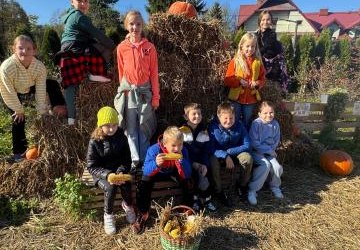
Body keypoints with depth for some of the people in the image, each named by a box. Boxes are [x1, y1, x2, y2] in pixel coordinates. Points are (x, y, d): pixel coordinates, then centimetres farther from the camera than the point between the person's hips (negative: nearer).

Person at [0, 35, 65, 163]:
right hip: (13, 95, -3)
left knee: (53, 85, -12)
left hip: (30, 89, 3)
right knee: (19, 119, -7)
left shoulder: (40, 66, -30)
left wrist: (42, 113, -18)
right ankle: (18, 152, 9)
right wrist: (18, 109, -14)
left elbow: (41, 92, -22)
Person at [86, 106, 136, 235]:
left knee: (126, 185, -26)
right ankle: (108, 215, -1)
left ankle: (128, 205, 7)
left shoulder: (121, 137, -7)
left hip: (119, 170, 2)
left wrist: (121, 172, -24)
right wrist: (107, 175, -29)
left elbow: (127, 160, -4)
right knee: (110, 187, -29)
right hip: (102, 172, -1)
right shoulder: (95, 142, -14)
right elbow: (92, 166, -12)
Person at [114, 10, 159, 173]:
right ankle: (135, 160, 16)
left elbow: (154, 73, 0)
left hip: (145, 91, -1)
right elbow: (121, 72, 8)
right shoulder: (121, 48, 2)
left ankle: (145, 160, 17)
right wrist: (123, 91, 8)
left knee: (144, 128, 5)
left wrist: (156, 96, -2)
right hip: (128, 92, 1)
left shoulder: (149, 47, -1)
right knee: (131, 129, 5)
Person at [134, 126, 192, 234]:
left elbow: (186, 175, -27)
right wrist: (155, 163, -56)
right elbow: (146, 171, -36)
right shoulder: (154, 150, -33)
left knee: (187, 181, -21)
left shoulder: (183, 151, -27)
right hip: (157, 172, -1)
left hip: (173, 172, 2)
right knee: (144, 184, -26)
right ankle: (143, 213, -6)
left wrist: (181, 161, -45)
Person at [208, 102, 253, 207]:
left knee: (248, 158, -28)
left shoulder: (239, 125, -12)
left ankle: (242, 185, -1)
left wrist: (229, 151, -23)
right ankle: (219, 192, -14)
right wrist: (225, 156, -35)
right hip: (219, 155, -2)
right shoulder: (213, 126, -19)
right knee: (212, 161, -35)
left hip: (235, 154, 2)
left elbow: (247, 145, -14)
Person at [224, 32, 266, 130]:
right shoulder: (235, 61, -5)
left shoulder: (258, 62, 3)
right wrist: (239, 81, -22)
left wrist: (257, 83, -13)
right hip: (236, 98, -2)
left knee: (247, 123, 17)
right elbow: (227, 80, -7)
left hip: (251, 99, 3)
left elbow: (262, 79, 8)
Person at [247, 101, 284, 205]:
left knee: (277, 167, -17)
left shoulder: (275, 124, -1)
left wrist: (271, 150, -8)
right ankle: (252, 190, -15)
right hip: (256, 152, -5)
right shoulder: (256, 123, -16)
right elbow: (254, 143, -18)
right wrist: (269, 150, -15)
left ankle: (275, 186, 16)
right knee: (266, 165, -29)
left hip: (269, 152, 5)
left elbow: (276, 141, 9)